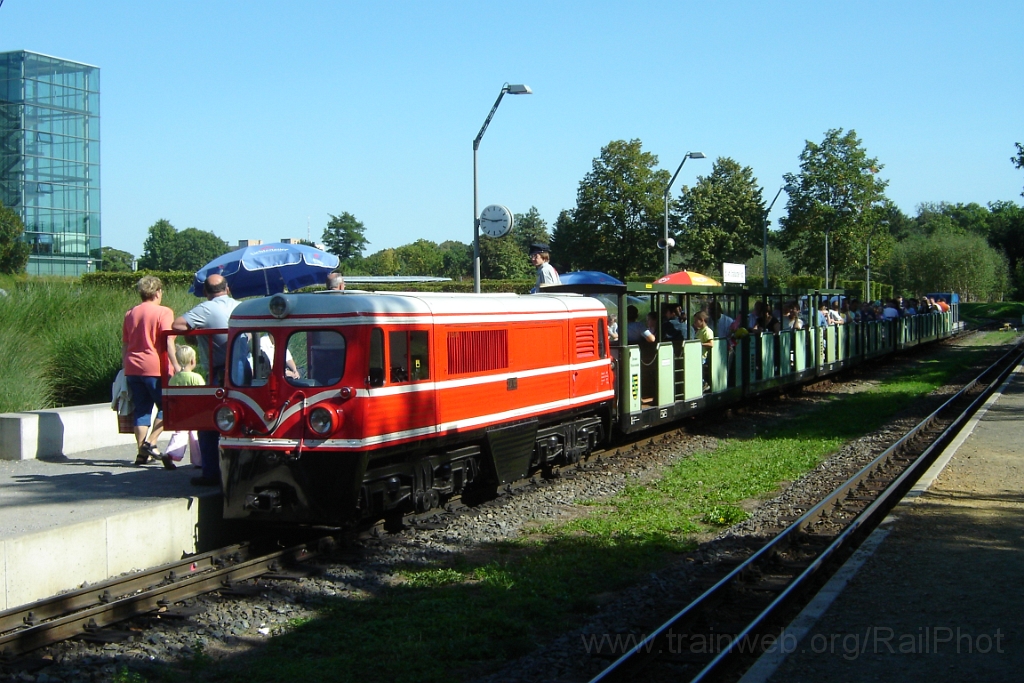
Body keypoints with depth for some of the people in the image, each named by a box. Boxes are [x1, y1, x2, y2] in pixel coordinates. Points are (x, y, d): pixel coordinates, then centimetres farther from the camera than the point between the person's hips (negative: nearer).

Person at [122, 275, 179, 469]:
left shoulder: (130, 314, 14)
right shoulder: (163, 312, -4)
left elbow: (124, 345, 17)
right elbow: (168, 340, -14)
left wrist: (125, 366, 23)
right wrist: (176, 365, -14)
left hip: (133, 368, 6)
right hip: (155, 368, -6)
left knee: (141, 410, 9)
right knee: (166, 407, 7)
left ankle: (142, 453, 8)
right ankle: (150, 442, -7)